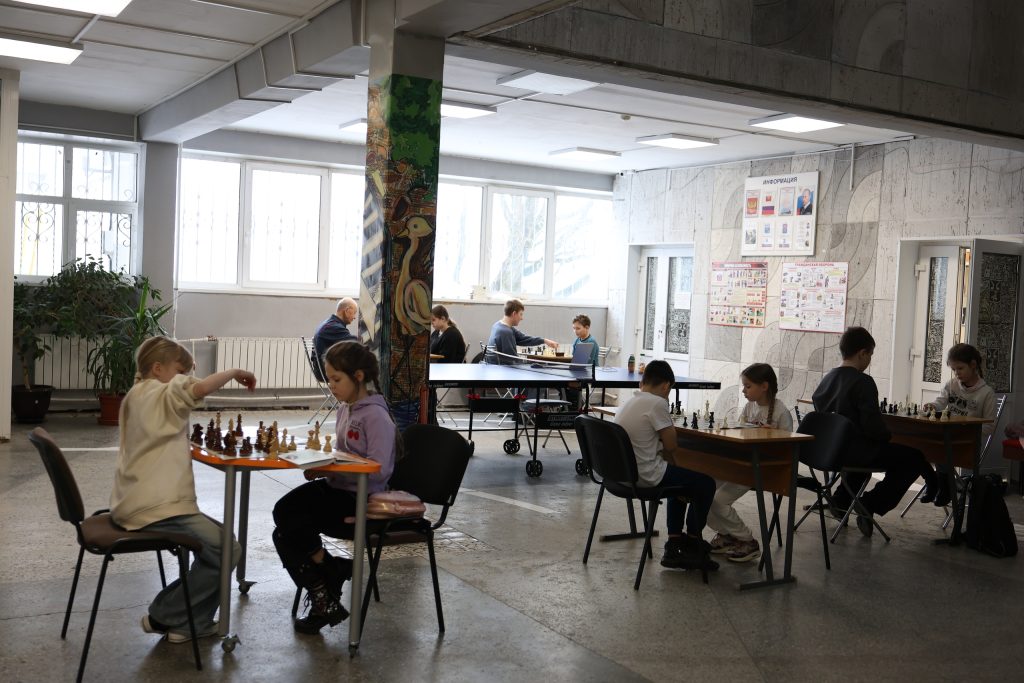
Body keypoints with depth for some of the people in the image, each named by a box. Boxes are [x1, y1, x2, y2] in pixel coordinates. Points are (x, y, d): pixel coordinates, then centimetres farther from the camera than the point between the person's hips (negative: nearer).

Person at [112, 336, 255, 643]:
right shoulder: (160, 395, -10)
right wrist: (234, 371, -15)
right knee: (227, 551, -7)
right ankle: (164, 617, 3)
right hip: (156, 509, -10)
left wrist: (186, 449, 4)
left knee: (216, 539, 19)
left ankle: (192, 623, 19)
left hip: (134, 503, 10)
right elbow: (200, 388, -30)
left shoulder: (136, 396, 20)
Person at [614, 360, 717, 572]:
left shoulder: (628, 404, 12)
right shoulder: (657, 403, -16)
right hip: (646, 477, -9)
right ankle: (693, 545, 22)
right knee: (706, 484, 6)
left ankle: (674, 547, 26)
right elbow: (671, 445, -13)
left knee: (680, 481, 30)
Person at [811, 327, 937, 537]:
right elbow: (873, 426, -23)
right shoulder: (863, 382, -17)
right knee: (913, 458, 2)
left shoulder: (828, 378, 6)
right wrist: (888, 435, 0)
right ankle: (869, 505, -2)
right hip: (854, 451, -8)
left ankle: (842, 500, 36)